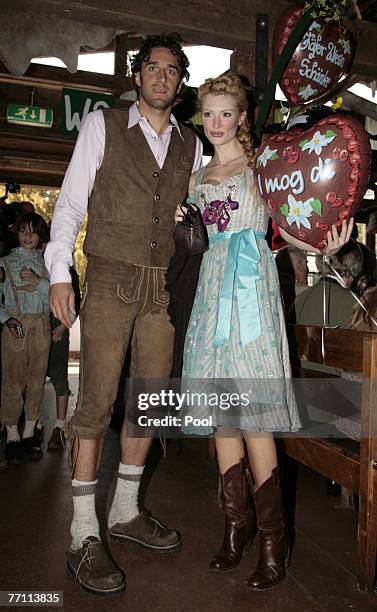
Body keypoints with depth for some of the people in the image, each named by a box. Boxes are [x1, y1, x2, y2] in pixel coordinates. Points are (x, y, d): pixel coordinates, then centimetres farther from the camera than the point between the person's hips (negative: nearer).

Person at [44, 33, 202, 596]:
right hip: (111, 279, -4)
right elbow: (70, 201, 1)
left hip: (164, 285, 5)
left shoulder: (191, 144, 16)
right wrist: (60, 272, -9)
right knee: (97, 402, -6)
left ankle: (125, 512, 25)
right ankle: (84, 535, 8)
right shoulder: (102, 126, 6)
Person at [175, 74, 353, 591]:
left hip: (251, 284, -5)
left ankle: (272, 535, 4)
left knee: (253, 410, -10)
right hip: (212, 286, 6)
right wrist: (182, 221, 5)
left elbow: (284, 225, 0)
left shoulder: (260, 164, 6)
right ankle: (238, 521, 18)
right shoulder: (198, 177, 21)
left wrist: (323, 245, -17)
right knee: (220, 408, 5)